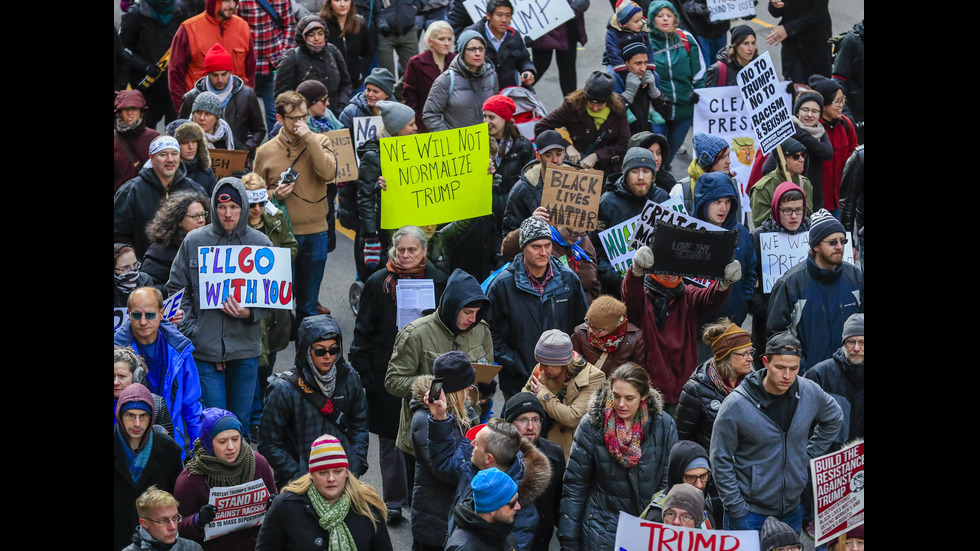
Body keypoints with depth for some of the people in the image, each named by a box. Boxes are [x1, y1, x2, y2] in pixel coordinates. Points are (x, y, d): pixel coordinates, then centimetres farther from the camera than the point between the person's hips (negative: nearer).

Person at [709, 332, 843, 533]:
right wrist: (737, 509, -12)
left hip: (792, 512, 4)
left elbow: (834, 419, 18)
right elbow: (721, 461, -10)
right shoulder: (736, 405, -17)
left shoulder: (810, 393, -5)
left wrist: (809, 456, 9)